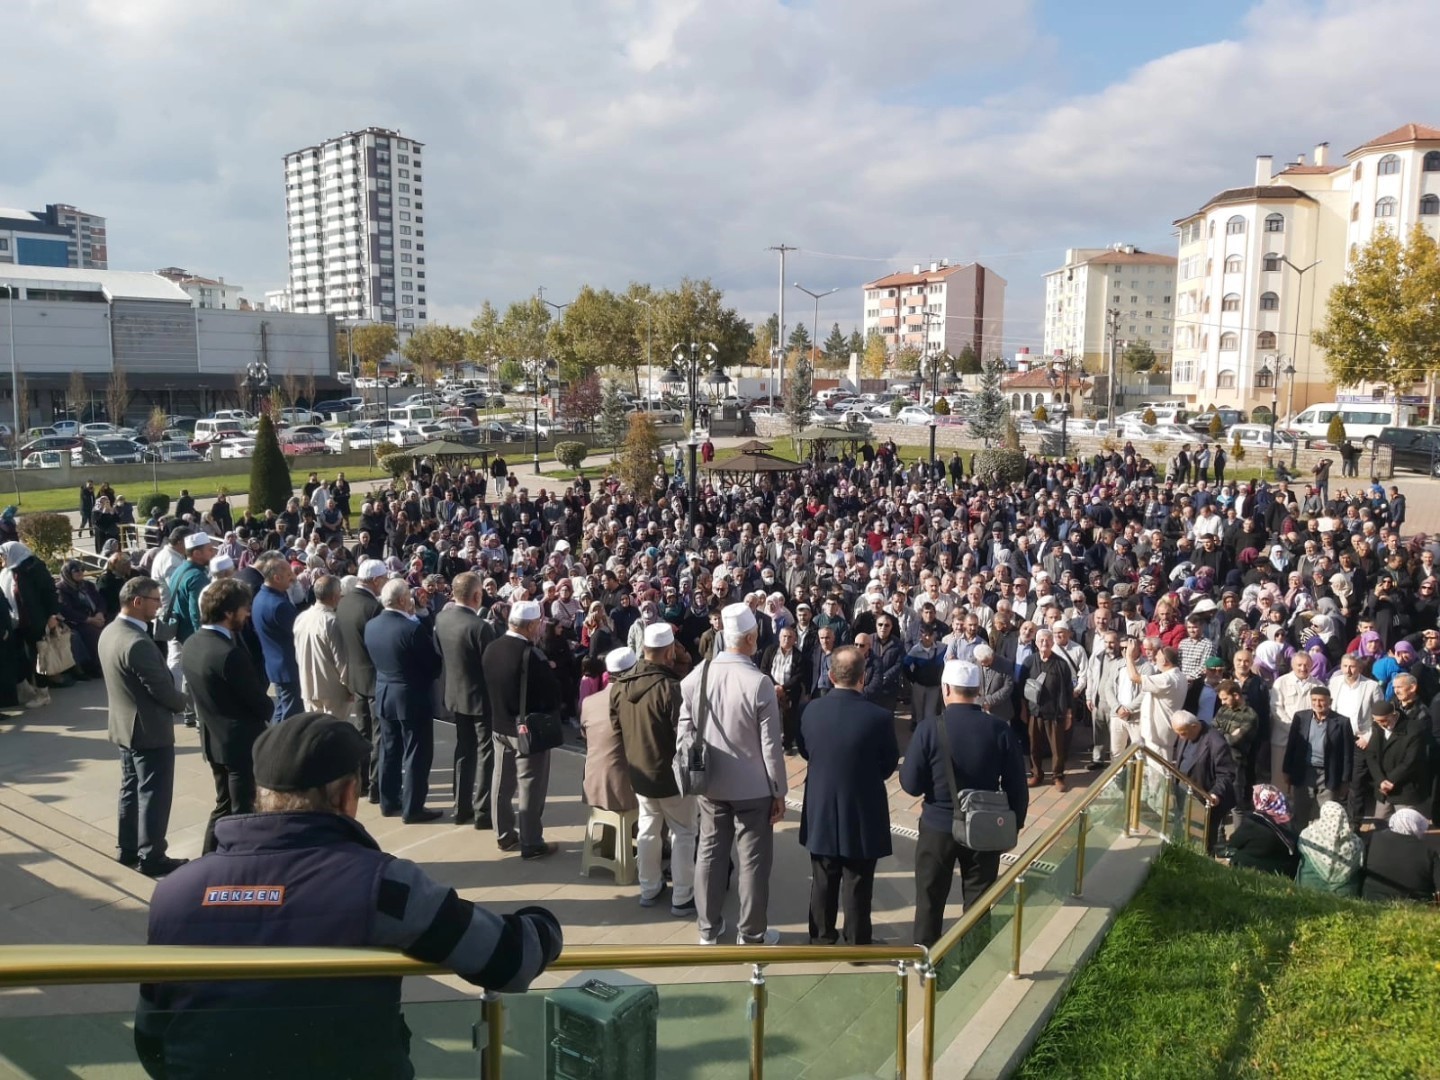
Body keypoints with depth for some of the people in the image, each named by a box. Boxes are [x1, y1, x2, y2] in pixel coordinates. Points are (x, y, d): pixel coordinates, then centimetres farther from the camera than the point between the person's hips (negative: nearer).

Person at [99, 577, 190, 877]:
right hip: (149, 729, -10)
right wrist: (181, 702, -2)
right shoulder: (138, 643, -28)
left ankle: (128, 849, 30)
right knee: (154, 794, 2)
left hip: (124, 724, 10)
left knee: (131, 789, 19)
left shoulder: (109, 632, 3)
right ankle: (151, 857, 11)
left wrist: (172, 697, 9)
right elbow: (162, 689, -22)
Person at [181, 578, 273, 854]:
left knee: (225, 805, 22)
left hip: (213, 738, 9)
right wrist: (269, 708, 4)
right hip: (241, 741, -9)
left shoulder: (191, 644, 0)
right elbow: (259, 701, -20)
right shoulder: (230, 654, -28)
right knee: (242, 811, 7)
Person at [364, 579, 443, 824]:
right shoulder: (413, 628, -23)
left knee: (390, 751, 17)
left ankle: (389, 802, 26)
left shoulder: (370, 626, -1)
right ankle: (412, 808, 8)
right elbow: (434, 663, -14)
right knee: (416, 754, 3)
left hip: (384, 695, 7)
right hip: (413, 698, -7)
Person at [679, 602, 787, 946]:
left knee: (710, 854, 16)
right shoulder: (759, 683, -20)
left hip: (710, 785, 5)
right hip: (753, 788, -4)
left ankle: (709, 928, 29)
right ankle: (752, 935, 20)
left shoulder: (695, 676, -6)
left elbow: (684, 734, 1)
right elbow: (771, 745, -15)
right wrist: (780, 791, -4)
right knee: (753, 861, 9)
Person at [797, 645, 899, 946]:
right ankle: (857, 944, 24)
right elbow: (889, 765, -5)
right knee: (857, 886, 11)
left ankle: (821, 938, 33)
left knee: (823, 881, 19)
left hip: (821, 811, 3)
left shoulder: (811, 710, -11)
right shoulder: (879, 717, -21)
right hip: (862, 814, -3)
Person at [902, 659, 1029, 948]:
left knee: (930, 901, 15)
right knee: (978, 904, 16)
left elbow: (911, 784, -12)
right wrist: (1015, 823, 9)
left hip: (937, 828, -1)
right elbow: (1016, 785, -5)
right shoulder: (1000, 729, -10)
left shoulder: (929, 728, -16)